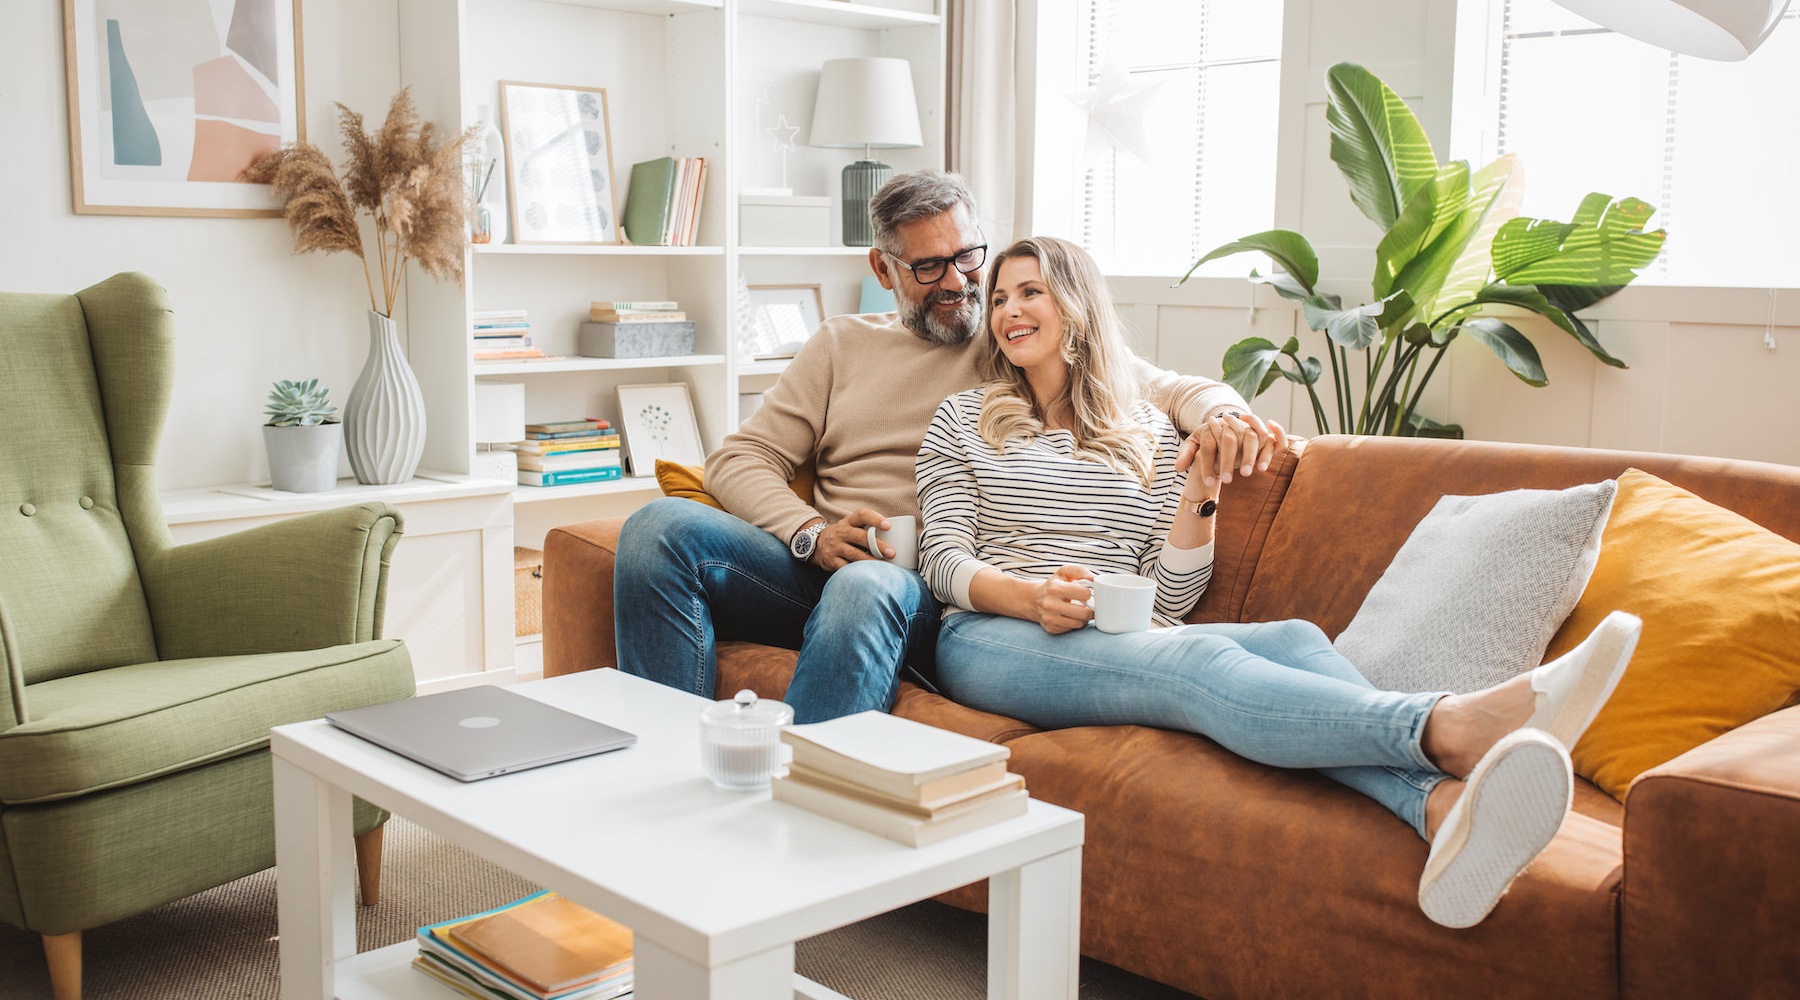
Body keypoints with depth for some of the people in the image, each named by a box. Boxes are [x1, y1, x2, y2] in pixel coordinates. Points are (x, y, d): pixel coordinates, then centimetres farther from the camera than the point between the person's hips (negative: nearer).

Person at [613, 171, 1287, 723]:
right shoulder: (843, 344, 21)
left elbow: (1177, 391, 12)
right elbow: (738, 460, 14)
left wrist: (1222, 414, -14)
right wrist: (812, 534, -7)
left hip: (930, 597, -3)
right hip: (814, 570, 3)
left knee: (865, 590, -40)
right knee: (661, 527, -24)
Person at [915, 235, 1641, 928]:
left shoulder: (1147, 434, 20)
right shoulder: (964, 420, 16)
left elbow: (1170, 597, 14)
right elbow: (942, 561, 3)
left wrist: (1200, 491, 1)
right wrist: (1035, 598, -16)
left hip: (1129, 645, 3)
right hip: (995, 640, -3)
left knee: (1295, 641, -29)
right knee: (1198, 659, -34)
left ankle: (1441, 806, -60)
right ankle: (1450, 726, -59)